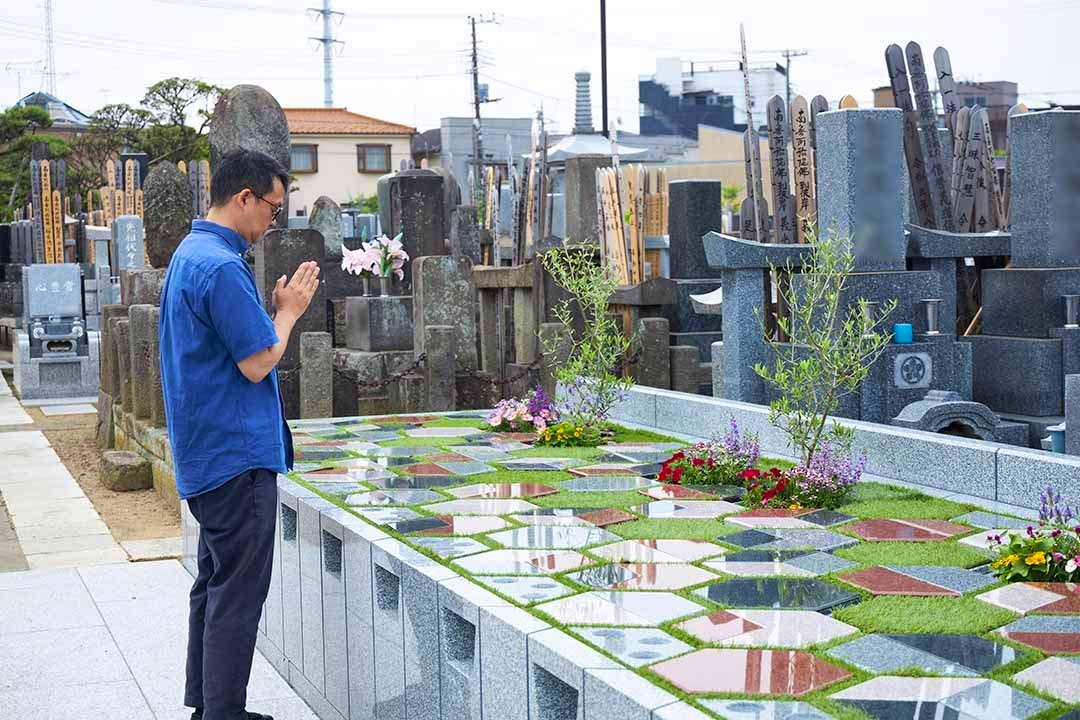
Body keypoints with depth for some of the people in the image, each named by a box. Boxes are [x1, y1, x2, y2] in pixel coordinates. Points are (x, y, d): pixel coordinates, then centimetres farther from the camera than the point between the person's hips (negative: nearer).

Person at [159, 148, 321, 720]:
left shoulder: (189, 255, 14)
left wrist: (278, 307, 8)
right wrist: (290, 311, -4)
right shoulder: (221, 267, -19)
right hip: (237, 453, -11)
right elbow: (258, 363, -18)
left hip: (206, 454, 11)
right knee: (238, 592, -3)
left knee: (216, 582, 16)